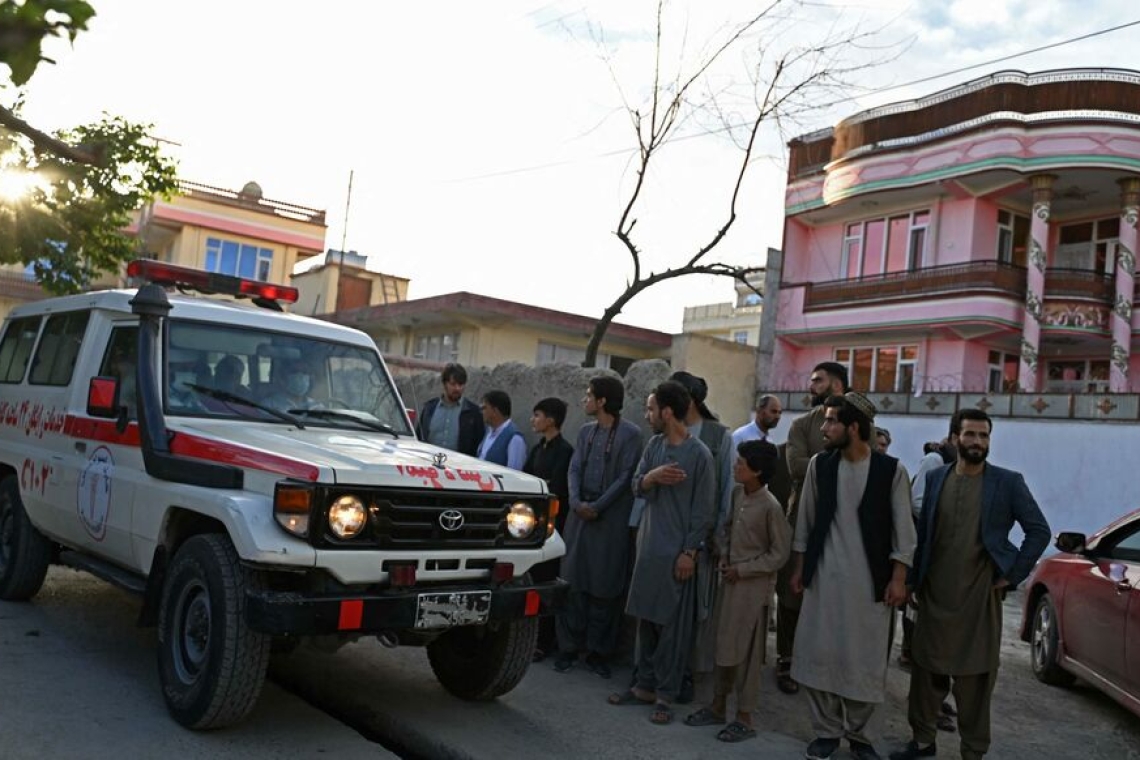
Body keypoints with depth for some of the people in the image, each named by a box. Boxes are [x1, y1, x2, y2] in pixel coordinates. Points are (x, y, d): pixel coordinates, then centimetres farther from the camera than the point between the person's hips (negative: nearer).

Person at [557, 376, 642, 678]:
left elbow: (625, 477, -9)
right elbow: (574, 469, 7)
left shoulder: (629, 433, -5)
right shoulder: (585, 431, 13)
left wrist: (598, 506, -14)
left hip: (611, 517, -5)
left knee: (605, 586, 1)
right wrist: (576, 502, -10)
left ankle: (598, 651, 10)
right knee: (572, 581, 4)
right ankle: (569, 647, 12)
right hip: (580, 513, 5)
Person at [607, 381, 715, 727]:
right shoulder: (654, 444, 7)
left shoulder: (699, 454, -12)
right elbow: (637, 486, 6)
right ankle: (645, 684, 22)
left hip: (676, 551, -6)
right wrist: (651, 476, -16)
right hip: (648, 545, 6)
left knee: (672, 625, 0)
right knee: (646, 619, 12)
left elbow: (704, 510, -11)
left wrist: (690, 552, -13)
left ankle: (665, 694, 9)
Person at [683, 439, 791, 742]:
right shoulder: (737, 494, 1)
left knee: (746, 651, 2)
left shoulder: (770, 506, -19)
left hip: (753, 585, -7)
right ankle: (718, 705, 28)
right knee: (724, 644, 15)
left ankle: (744, 718, 14)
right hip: (730, 579, 7)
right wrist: (724, 557, 1)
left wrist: (742, 570, -15)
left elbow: (780, 554, -14)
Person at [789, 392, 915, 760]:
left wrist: (898, 578, -6)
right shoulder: (819, 465, 1)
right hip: (824, 576, 2)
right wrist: (799, 568, 8)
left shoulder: (891, 469, -6)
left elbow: (903, 529, -3)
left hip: (869, 580, -2)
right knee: (818, 654, 4)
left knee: (865, 660, 5)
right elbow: (805, 520, 8)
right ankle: (827, 730, 21)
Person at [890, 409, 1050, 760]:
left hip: (980, 597, -3)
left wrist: (1011, 576, -5)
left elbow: (1039, 531, -1)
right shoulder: (935, 478, 6)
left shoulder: (1008, 482, -3)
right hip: (934, 595, 3)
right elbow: (921, 532, 10)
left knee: (975, 678, 5)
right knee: (925, 670, 10)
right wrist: (915, 581, 6)